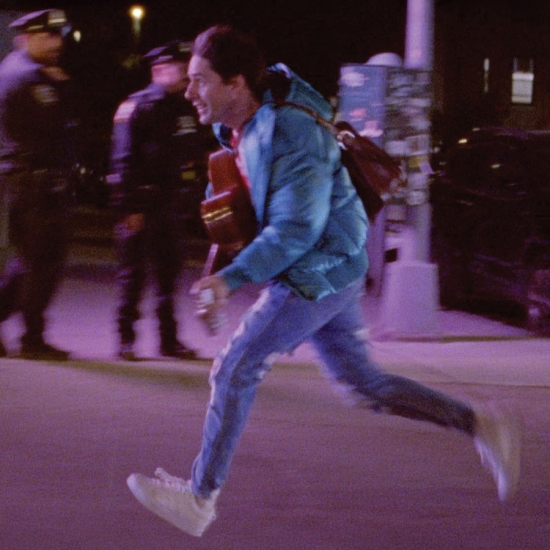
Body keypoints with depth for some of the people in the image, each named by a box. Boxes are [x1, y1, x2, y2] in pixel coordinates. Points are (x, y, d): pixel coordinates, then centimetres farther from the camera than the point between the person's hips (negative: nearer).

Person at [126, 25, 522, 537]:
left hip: (318, 274, -9)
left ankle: (199, 498, 5)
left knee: (234, 372, -4)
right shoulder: (237, 128, 2)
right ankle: (479, 424, 17)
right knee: (363, 383, 14)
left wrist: (231, 278, -29)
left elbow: (295, 230, -27)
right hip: (327, 273, 9)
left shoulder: (290, 138, -26)